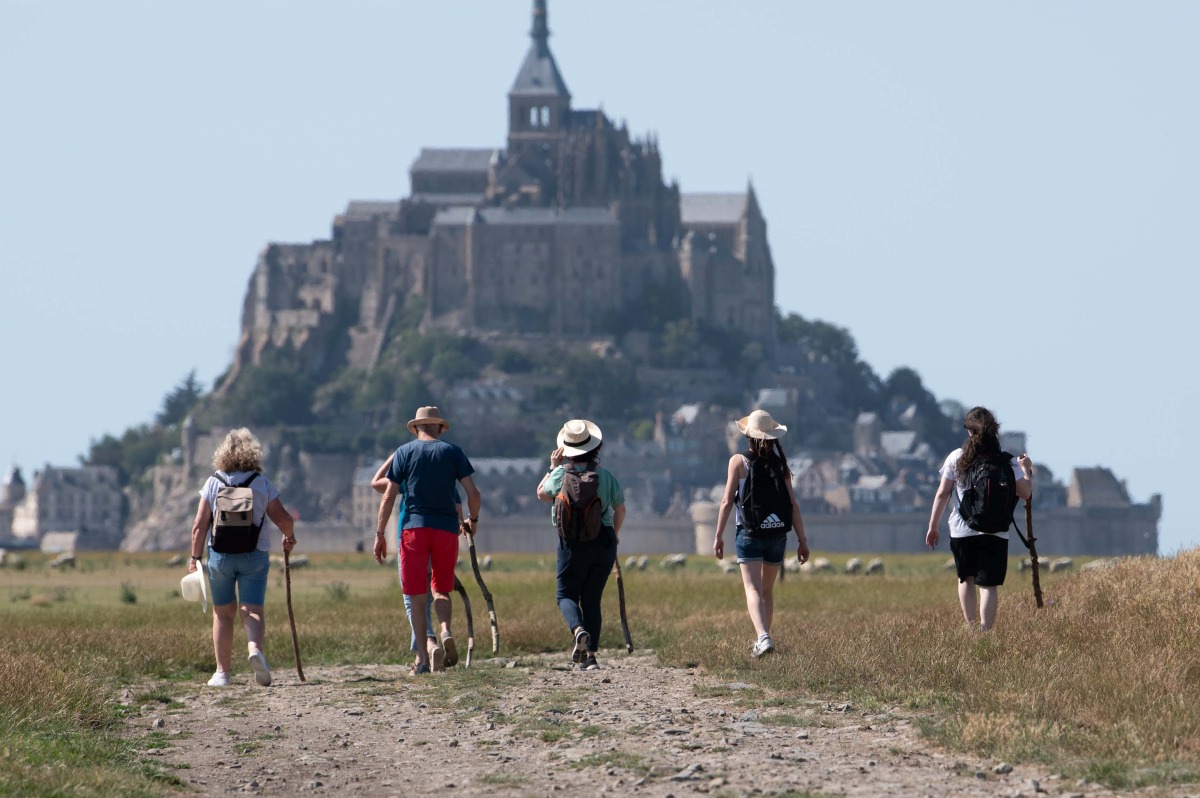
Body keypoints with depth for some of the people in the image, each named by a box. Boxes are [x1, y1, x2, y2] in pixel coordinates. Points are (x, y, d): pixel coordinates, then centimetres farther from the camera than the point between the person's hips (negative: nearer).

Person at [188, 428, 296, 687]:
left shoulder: (213, 483, 0)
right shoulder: (262, 483, -1)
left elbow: (199, 525, -3)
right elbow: (282, 518, 1)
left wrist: (195, 557, 6)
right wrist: (289, 537, 22)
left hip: (220, 555, 1)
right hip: (254, 555, -1)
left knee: (223, 612, 10)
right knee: (252, 609, -1)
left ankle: (222, 672, 11)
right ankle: (255, 647, -32)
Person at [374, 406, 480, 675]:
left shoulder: (405, 452, 6)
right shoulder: (452, 452, 8)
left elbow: (388, 496, 0)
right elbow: (473, 493, 3)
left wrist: (380, 534, 4)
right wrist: (473, 519, 22)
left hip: (414, 526, -1)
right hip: (447, 527, 1)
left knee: (417, 596, 2)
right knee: (441, 589, 13)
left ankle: (422, 657, -3)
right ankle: (446, 631, -16)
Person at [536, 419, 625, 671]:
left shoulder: (562, 473, -7)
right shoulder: (606, 475, 2)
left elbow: (542, 493, 8)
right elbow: (620, 509, 9)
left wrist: (552, 467, 18)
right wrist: (615, 533, 27)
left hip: (574, 543, -3)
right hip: (604, 541, 3)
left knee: (566, 593, 8)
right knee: (592, 598, 9)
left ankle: (578, 629, -23)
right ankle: (591, 655, 5)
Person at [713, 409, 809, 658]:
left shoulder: (739, 461, -4)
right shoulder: (780, 464, 4)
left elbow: (727, 501, -6)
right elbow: (793, 505, 2)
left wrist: (718, 536, 1)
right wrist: (802, 540, 7)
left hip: (749, 534, -3)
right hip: (777, 535, 3)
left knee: (753, 589, -9)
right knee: (767, 590, 18)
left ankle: (763, 637, -29)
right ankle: (763, 639, 27)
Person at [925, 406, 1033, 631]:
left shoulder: (956, 458, -1)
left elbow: (942, 494, 0)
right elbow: (1025, 492, 0)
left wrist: (933, 526, 9)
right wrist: (1026, 470, 20)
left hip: (962, 531, 1)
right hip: (995, 533, -1)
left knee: (966, 579, 21)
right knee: (989, 585, -1)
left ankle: (970, 628, 19)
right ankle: (985, 630, -12)